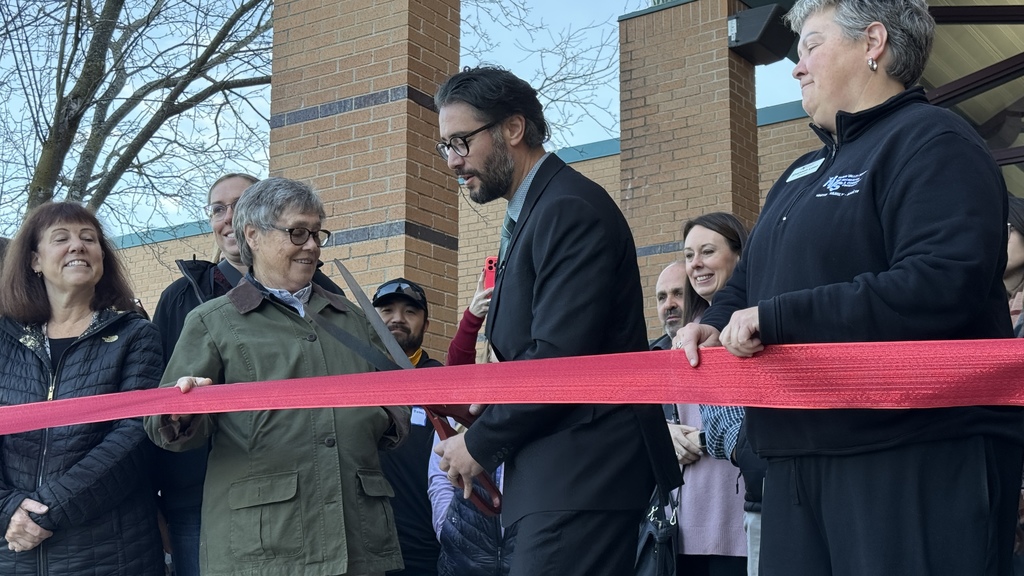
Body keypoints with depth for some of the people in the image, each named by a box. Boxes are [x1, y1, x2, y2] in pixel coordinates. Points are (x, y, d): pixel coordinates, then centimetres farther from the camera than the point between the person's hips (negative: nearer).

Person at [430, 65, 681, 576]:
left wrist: (481, 444, -10)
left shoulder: (571, 209, -12)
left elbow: (558, 357, -20)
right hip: (562, 475, 10)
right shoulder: (530, 212, 18)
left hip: (581, 476, -10)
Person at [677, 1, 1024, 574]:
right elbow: (746, 285, 29)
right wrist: (717, 324, 4)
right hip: (800, 460, 9)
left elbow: (942, 285, -23)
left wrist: (776, 317, -20)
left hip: (916, 462, -9)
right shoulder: (803, 174, 22)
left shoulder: (933, 142, -7)